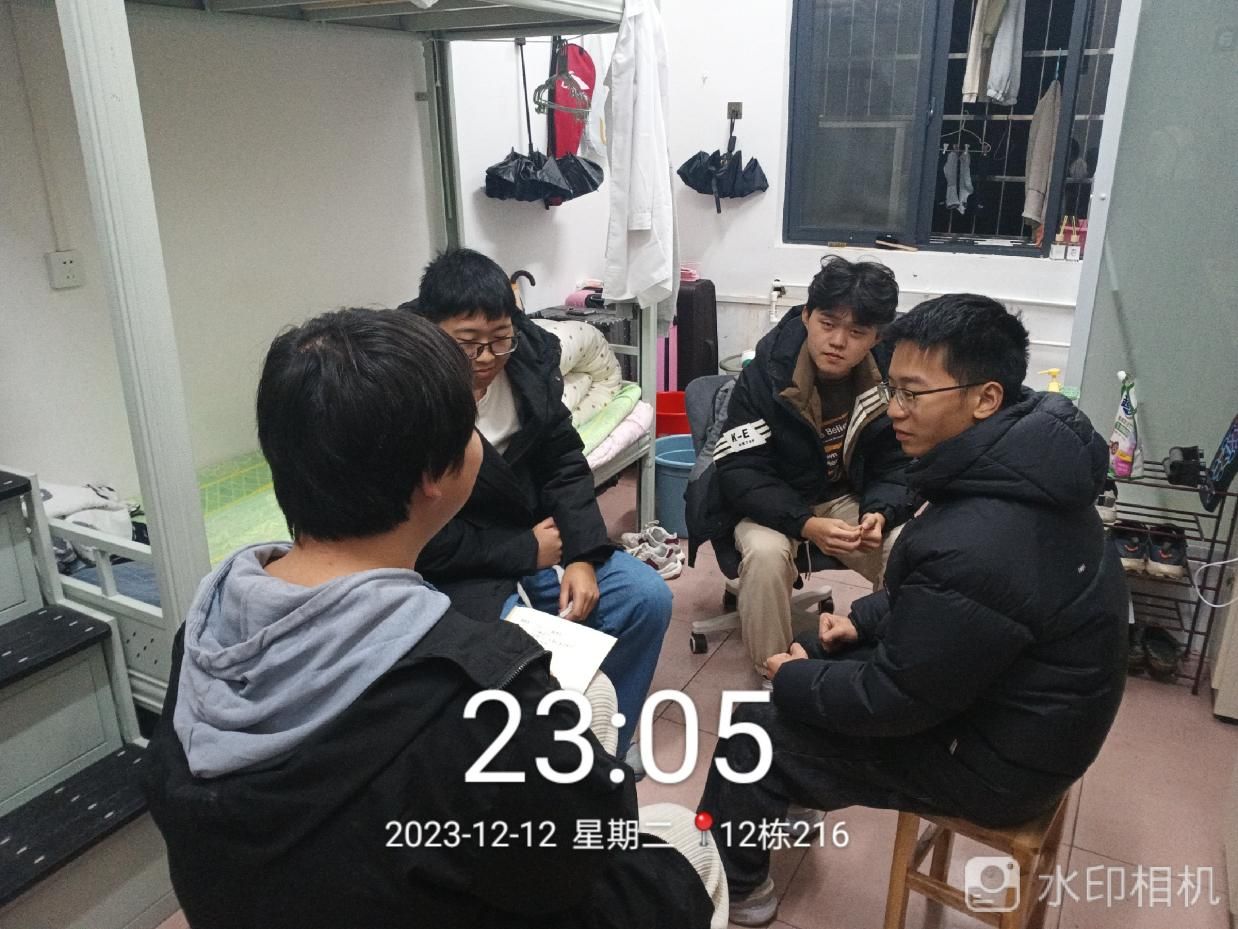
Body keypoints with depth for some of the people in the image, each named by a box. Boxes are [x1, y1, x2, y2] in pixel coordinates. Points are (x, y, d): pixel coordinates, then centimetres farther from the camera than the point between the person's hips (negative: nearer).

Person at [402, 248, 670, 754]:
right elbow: (425, 542, -20)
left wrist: (581, 557, -12)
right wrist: (527, 552, -14)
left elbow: (564, 465, 0)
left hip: (536, 538, 6)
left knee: (647, 596, -4)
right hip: (454, 568, -6)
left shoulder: (529, 357, -6)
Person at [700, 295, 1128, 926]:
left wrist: (792, 680, -8)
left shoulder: (975, 546, -36)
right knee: (823, 654, 17)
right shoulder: (1023, 470, -6)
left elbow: (894, 701, -24)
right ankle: (792, 802, 36)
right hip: (1019, 704, 9)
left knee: (753, 731, 0)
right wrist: (865, 618, 2)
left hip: (999, 758, -8)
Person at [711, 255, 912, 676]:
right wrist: (805, 525, -36)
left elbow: (896, 467, -3)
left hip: (848, 499, 3)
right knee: (765, 552, -33)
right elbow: (739, 472, -22)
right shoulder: (765, 374, -21)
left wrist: (880, 513, -27)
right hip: (771, 502, -2)